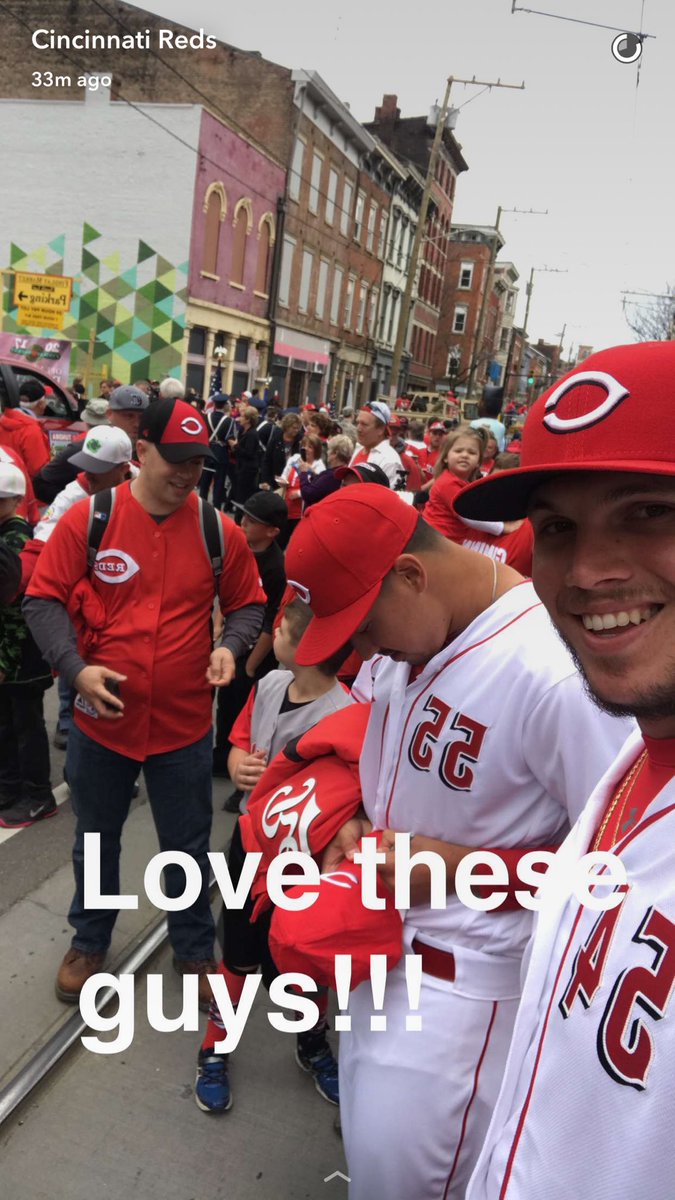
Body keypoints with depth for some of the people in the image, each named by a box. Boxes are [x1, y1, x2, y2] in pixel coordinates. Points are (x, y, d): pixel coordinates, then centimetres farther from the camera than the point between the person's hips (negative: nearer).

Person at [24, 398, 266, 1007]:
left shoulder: (220, 531, -6)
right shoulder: (87, 518, -10)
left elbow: (248, 605, 6)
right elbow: (43, 600, -6)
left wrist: (230, 645, -14)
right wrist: (75, 667, -20)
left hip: (185, 724, 0)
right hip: (102, 718, 0)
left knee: (188, 847, 16)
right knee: (96, 840, 21)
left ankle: (195, 948, 40)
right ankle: (89, 941, 47)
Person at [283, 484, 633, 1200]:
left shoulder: (555, 672, -31)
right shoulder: (399, 633, -6)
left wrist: (452, 865, -21)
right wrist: (353, 824, -2)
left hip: (461, 978, -7)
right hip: (376, 938, 8)